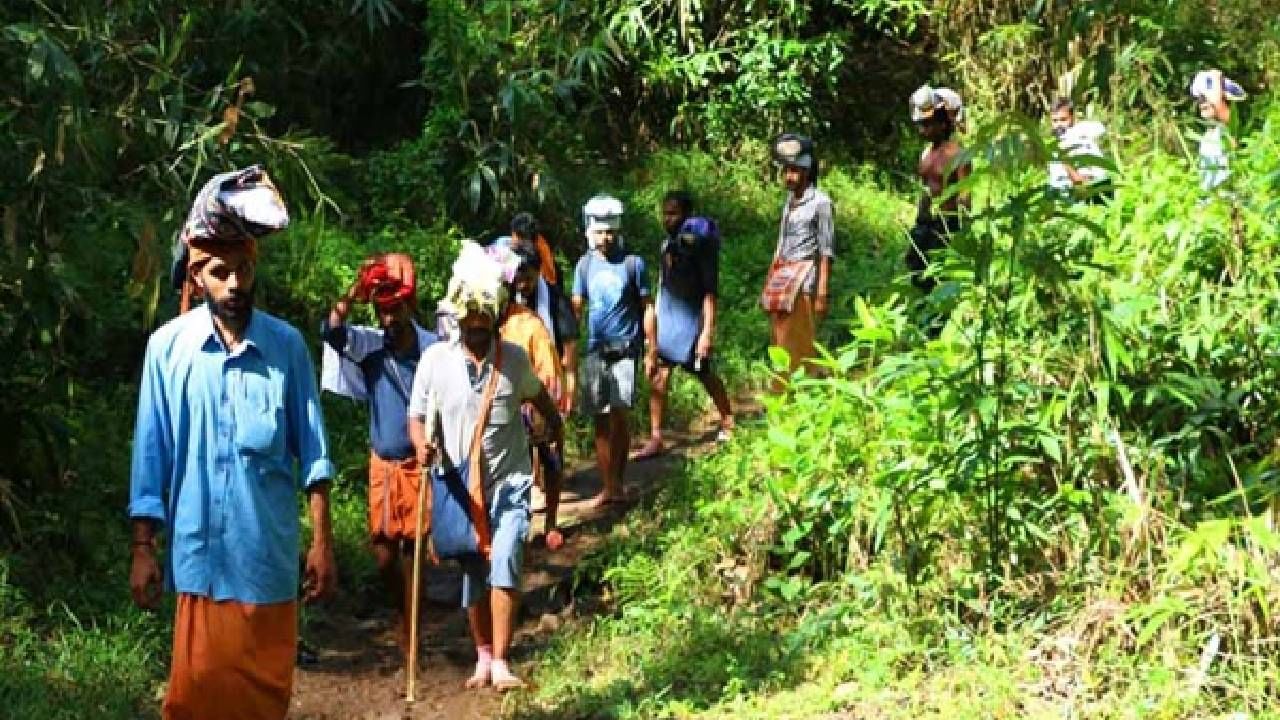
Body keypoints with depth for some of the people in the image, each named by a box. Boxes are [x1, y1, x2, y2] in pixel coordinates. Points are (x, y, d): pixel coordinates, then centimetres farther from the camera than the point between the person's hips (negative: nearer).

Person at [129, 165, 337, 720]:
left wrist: (323, 542, 1)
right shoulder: (168, 346, -3)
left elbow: (312, 450, 3)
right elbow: (151, 454, 1)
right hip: (199, 553, -1)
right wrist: (143, 549, 0)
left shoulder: (287, 344, -2)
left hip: (270, 554, 1)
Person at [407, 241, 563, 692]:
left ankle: (500, 662, -12)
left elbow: (536, 394, 16)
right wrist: (422, 445, -25)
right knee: (472, 576, 11)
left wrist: (554, 424, 33)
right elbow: (417, 417, -3)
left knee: (504, 565, -16)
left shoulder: (514, 358, -5)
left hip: (509, 484, -1)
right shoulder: (434, 359, -9)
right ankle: (483, 657, 27)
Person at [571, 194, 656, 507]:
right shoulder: (585, 264, 5)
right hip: (595, 351, 3)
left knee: (618, 416, -9)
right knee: (600, 421, 3)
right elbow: (576, 308, 8)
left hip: (625, 349, -3)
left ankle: (619, 482, 5)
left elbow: (647, 308, 2)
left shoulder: (633, 263, -3)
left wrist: (651, 352, -1)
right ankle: (609, 487, 9)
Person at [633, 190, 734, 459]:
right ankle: (655, 438, -1)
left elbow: (710, 291, -14)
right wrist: (654, 324, 18)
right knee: (659, 377, -3)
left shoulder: (699, 245, -13)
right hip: (665, 320, 5)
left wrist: (708, 331, -19)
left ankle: (728, 420, 33)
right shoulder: (667, 244, 7)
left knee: (704, 374, 11)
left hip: (691, 320, -5)